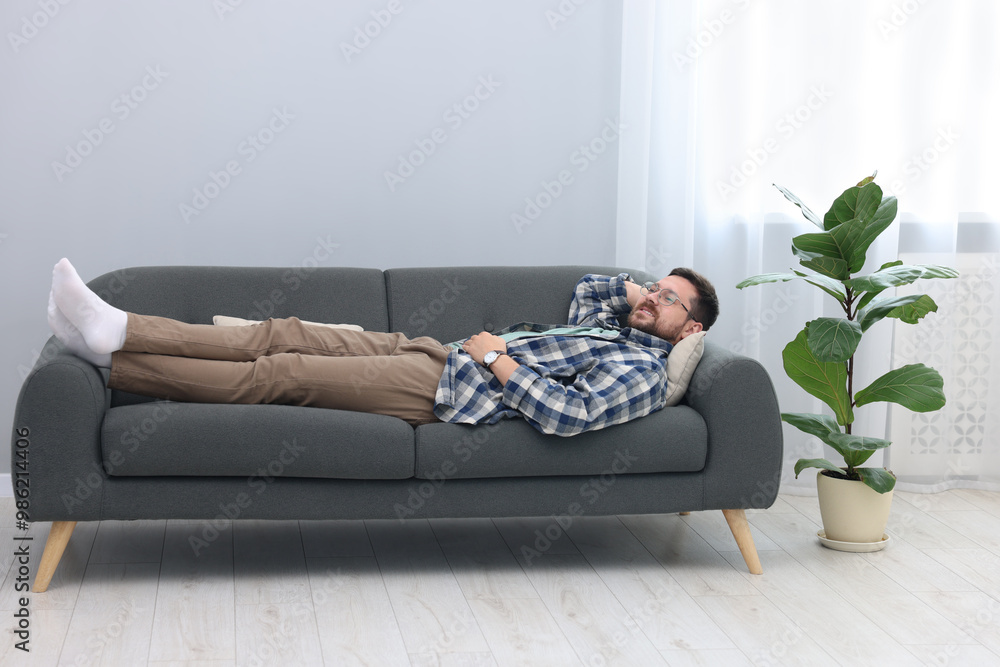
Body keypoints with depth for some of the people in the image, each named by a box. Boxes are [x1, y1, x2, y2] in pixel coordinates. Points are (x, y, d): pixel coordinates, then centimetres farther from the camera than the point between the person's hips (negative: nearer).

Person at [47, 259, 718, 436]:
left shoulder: (645, 370, -7)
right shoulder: (608, 329, 21)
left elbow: (567, 414, -25)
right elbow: (586, 288, 43)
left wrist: (500, 360, -16)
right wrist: (634, 286, 24)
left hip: (444, 392, -9)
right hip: (432, 353, 9)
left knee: (279, 372, -14)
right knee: (284, 332, -4)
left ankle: (109, 360, -11)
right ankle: (115, 330, -8)